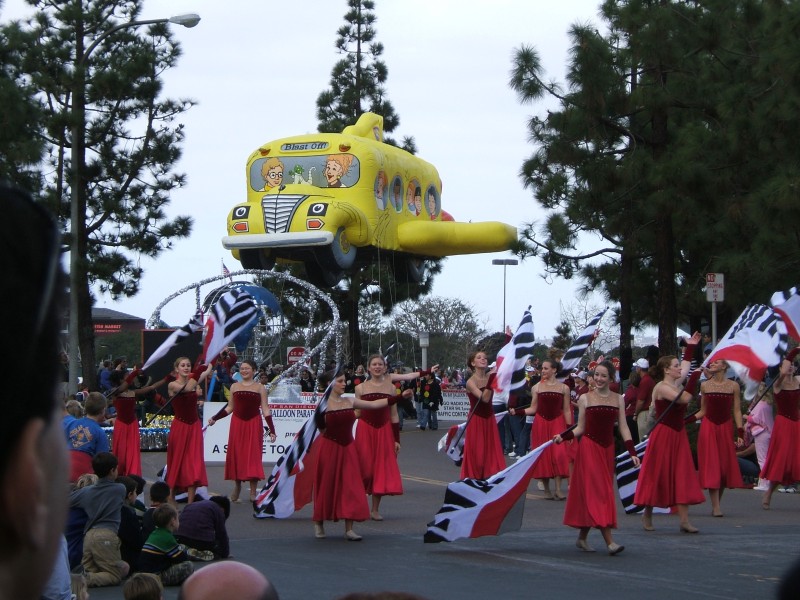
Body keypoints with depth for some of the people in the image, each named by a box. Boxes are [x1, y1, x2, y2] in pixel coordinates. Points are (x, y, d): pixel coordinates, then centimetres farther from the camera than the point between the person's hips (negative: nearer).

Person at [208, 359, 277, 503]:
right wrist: (215, 418, 5)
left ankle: (253, 492, 1)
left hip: (254, 425, -2)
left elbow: (265, 410, 1)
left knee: (253, 456, -4)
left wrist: (271, 430, -4)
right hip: (237, 424, 2)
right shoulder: (234, 386, 10)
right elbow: (229, 408, 15)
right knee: (236, 455, 2)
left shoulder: (260, 387, 3)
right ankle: (237, 487, 16)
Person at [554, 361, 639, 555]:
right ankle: (609, 541, -17)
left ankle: (582, 538, 18)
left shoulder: (618, 399, 9)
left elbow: (623, 427, 6)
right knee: (596, 492, -10)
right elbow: (581, 428, 5)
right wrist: (563, 437, -10)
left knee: (603, 493, 6)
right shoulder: (585, 398, 2)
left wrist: (632, 452, -3)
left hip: (608, 449, 4)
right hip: (589, 447, -4)